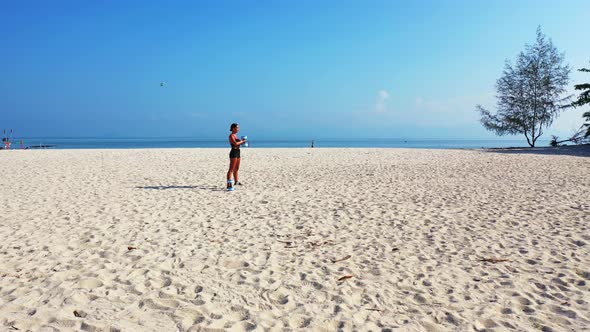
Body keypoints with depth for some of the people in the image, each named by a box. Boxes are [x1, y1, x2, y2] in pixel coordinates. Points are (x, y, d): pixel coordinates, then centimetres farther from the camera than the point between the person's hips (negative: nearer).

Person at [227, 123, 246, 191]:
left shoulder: (235, 135, 17)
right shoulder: (231, 136, -11)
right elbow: (235, 143, -25)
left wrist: (242, 141, 8)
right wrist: (242, 141, -12)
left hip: (237, 152, 9)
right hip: (234, 152, -9)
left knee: (236, 169, 21)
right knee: (231, 169, -13)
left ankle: (236, 181, 37)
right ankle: (229, 185, -16)